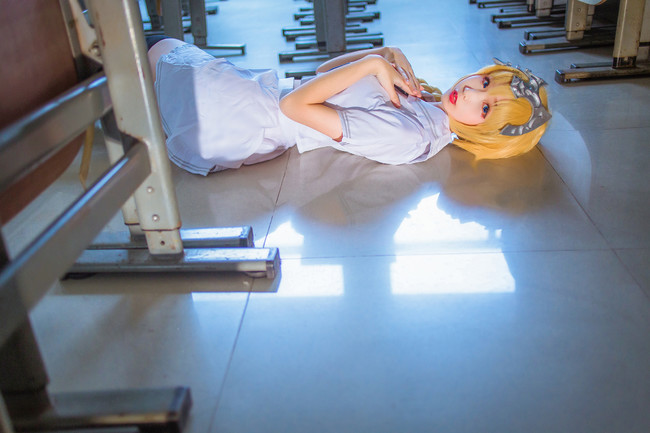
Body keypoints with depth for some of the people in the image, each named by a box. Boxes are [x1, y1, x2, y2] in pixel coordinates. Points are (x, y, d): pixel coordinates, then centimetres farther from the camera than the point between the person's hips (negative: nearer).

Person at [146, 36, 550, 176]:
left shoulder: (404, 135, -29)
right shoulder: (420, 94, -2)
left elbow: (294, 105, -29)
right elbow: (326, 68, 6)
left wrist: (373, 62, -25)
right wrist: (388, 54, -10)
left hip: (255, 117, -8)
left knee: (163, 46, 12)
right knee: (174, 46, 22)